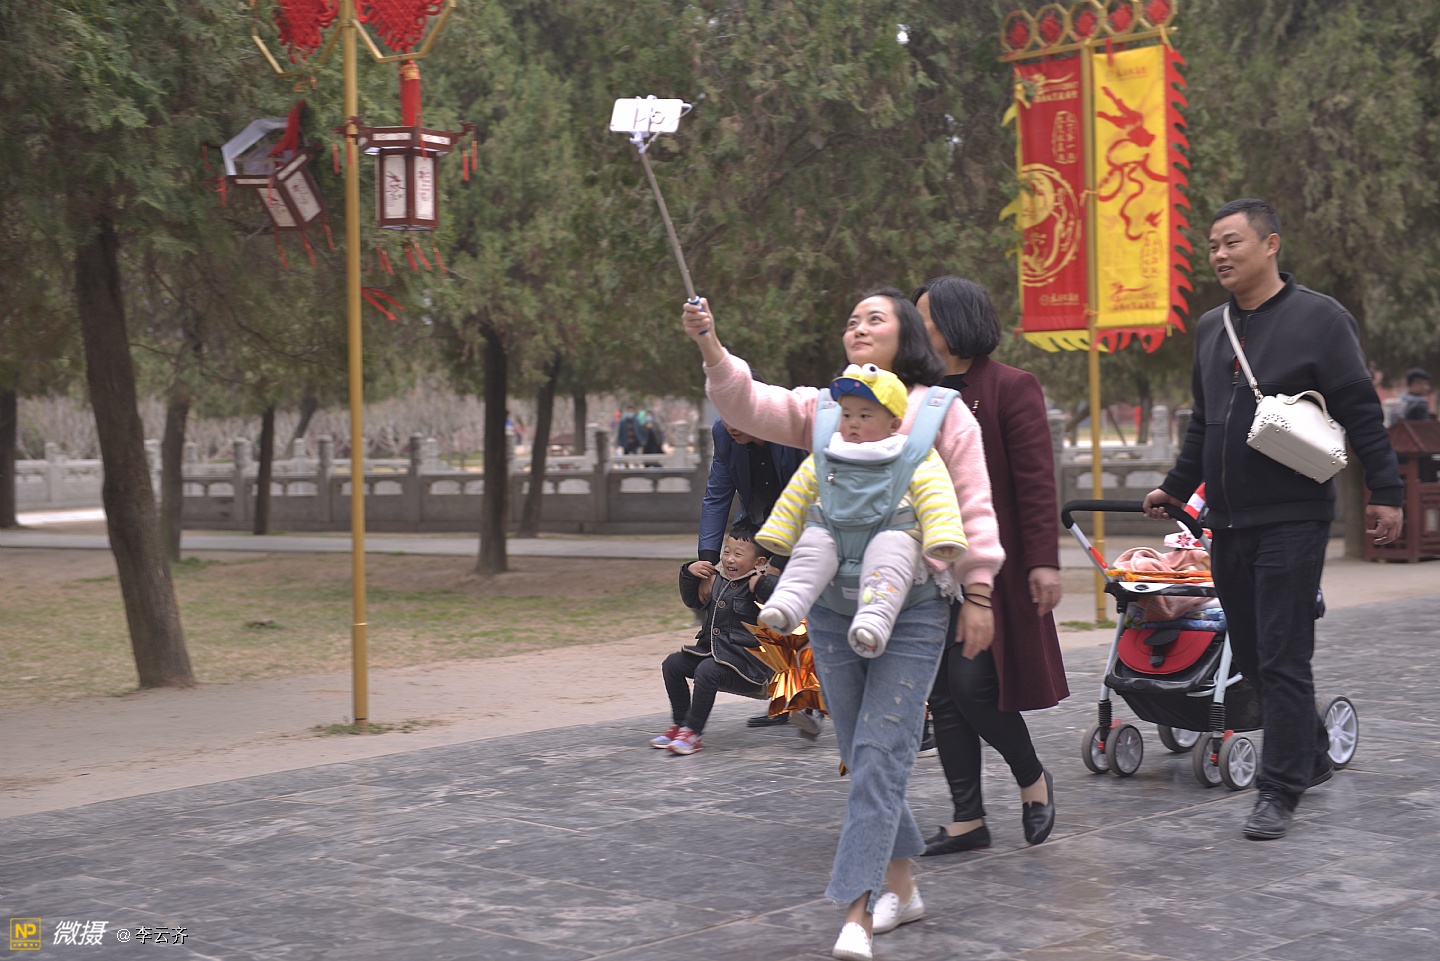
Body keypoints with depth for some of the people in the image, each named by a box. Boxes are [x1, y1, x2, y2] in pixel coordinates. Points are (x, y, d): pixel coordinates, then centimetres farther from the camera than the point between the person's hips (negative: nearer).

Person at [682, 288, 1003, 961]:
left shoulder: (943, 412, 4)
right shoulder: (821, 408, 11)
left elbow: (973, 507, 2)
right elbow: (749, 405, -4)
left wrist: (977, 594, -4)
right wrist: (710, 347, -21)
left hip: (913, 609, -4)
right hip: (833, 607, 4)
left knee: (880, 754, -12)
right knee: (861, 756, 12)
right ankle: (899, 887, 28)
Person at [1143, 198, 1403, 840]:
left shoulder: (1318, 318, -4)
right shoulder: (1211, 328, 14)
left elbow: (1361, 413, -5)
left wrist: (1384, 491, -9)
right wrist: (1176, 487, 22)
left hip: (1293, 519, -6)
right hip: (1227, 522, 7)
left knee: (1282, 658, -7)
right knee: (1251, 655, 11)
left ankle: (1281, 789, -1)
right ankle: (1311, 756, 28)